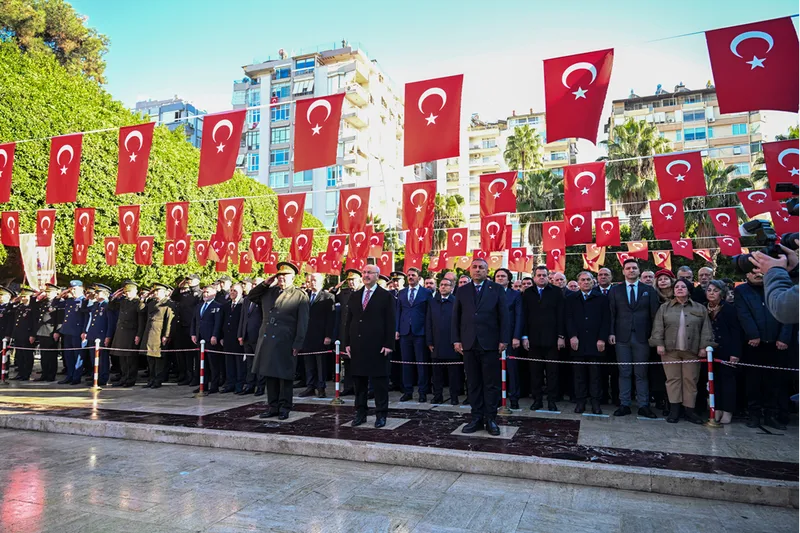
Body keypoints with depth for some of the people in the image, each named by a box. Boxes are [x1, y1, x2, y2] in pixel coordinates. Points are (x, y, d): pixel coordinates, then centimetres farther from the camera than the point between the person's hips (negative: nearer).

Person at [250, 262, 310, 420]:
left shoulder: (301, 296, -3)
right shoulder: (269, 292, 14)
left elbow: (302, 323, -7)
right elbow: (251, 296, 22)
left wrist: (297, 345, -12)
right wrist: (265, 283, 8)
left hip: (285, 344, -5)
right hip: (267, 341, 5)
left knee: (284, 377, 2)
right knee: (270, 376, 11)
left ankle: (284, 408, 14)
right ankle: (273, 407, 21)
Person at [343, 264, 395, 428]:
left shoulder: (386, 296, -1)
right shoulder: (355, 296, 13)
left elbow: (390, 322, -5)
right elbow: (348, 321, 13)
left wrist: (388, 344, -11)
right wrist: (347, 343, 7)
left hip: (377, 346, -4)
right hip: (357, 345, 5)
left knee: (379, 381, 2)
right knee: (359, 380, 10)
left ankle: (381, 414, 13)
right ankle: (360, 413, 21)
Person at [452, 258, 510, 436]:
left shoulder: (496, 290, 4)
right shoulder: (462, 291, 11)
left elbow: (504, 316, 1)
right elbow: (456, 318, 10)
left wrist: (504, 340, -6)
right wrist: (456, 340, 2)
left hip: (490, 343, -2)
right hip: (469, 344, 2)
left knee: (491, 383, 3)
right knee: (473, 383, 7)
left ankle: (491, 419, 12)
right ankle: (477, 418, 16)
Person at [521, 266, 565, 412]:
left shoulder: (556, 292, 4)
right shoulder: (527, 293, 8)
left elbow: (561, 315, 1)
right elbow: (524, 316, 6)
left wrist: (561, 336, -5)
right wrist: (524, 336, 0)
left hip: (551, 338, -1)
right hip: (534, 339, 1)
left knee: (552, 371, 4)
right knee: (535, 371, 5)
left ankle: (552, 400, 12)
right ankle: (537, 399, 13)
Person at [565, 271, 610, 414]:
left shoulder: (602, 298, 8)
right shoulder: (571, 299, 12)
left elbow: (606, 320, 2)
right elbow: (568, 319, 4)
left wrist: (602, 339, -6)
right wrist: (572, 336, -8)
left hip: (595, 342, -1)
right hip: (578, 342, 1)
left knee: (595, 373, 3)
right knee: (579, 373, 4)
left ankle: (595, 402, 9)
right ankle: (580, 401, 10)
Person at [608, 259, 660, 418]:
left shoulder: (649, 290, 8)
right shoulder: (615, 290, 8)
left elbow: (654, 313, 5)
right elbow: (611, 313, 4)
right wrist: (611, 332, -6)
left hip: (642, 337, 0)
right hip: (622, 336, 0)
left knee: (641, 373, 5)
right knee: (624, 373, 5)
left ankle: (643, 406, 11)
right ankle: (624, 405, 11)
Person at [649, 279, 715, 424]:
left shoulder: (700, 309, 8)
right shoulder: (665, 307, 8)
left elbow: (705, 329, 4)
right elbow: (658, 327, 2)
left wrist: (704, 346, -4)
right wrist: (659, 343, -7)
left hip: (692, 351, 0)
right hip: (670, 350, 0)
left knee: (690, 380, 3)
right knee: (673, 379, 0)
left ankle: (689, 410, 10)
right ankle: (674, 409, 4)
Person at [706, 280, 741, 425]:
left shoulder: (729, 309, -4)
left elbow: (736, 331, -8)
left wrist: (735, 352, -14)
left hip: (726, 350, -4)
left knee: (727, 378, 2)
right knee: (714, 379, 6)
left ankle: (727, 411, 7)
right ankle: (717, 409, 12)